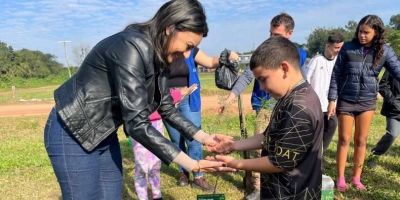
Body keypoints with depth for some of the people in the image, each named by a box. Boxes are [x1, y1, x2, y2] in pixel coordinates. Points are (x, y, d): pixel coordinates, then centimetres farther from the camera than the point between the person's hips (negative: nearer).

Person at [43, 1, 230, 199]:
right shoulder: (131, 47, -29)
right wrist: (191, 165, -28)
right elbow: (136, 123, -32)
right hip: (73, 134, -8)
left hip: (105, 135, 8)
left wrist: (204, 138, 0)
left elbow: (167, 109, 7)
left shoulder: (158, 58, -2)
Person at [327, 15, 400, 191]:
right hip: (345, 101, -1)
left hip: (368, 102, 2)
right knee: (344, 140, 6)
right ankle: (341, 178, 17)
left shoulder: (385, 51, -3)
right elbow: (336, 75, -4)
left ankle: (356, 178, 24)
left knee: (361, 141, 10)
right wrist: (332, 99, -7)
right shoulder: (348, 48, -7)